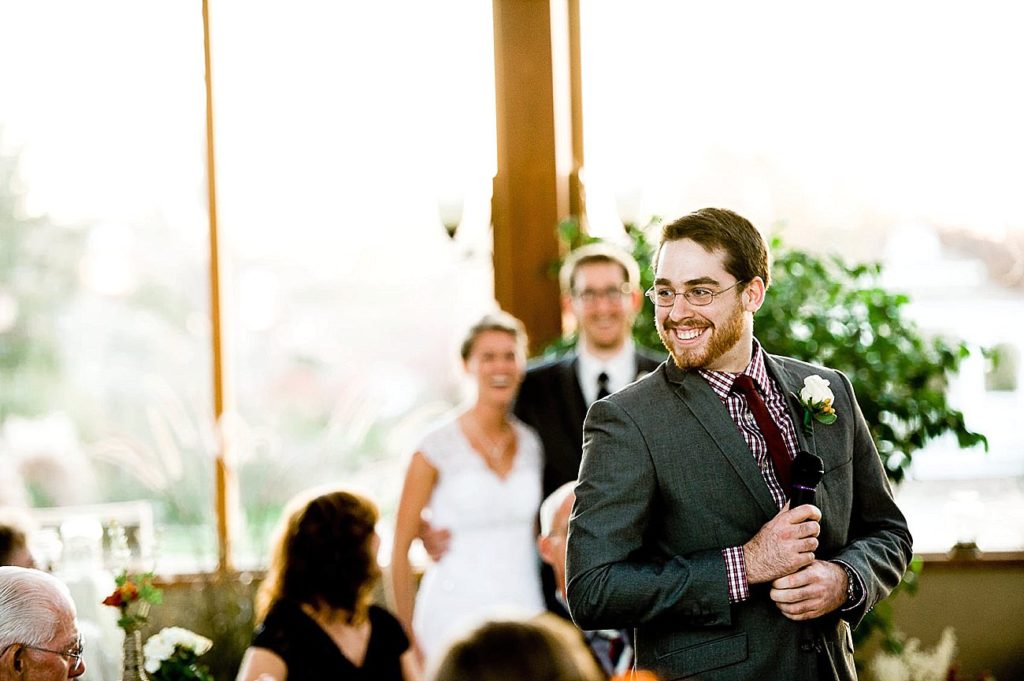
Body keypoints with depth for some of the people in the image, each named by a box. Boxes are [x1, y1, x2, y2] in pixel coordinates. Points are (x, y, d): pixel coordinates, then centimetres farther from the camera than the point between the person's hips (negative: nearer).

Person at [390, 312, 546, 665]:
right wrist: (408, 636, -5)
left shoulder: (532, 444, 8)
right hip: (457, 619, -4)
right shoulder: (438, 447, -5)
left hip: (524, 612, 4)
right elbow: (400, 548, -3)